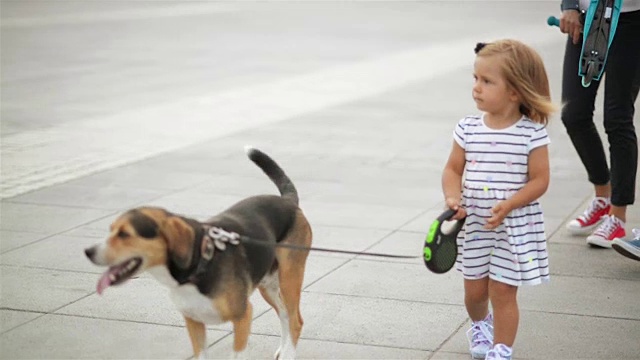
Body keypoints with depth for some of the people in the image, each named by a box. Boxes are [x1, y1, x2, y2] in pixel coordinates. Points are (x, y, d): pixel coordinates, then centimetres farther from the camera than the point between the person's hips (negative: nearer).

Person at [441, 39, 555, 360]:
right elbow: (453, 169, 5)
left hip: (514, 226, -4)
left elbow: (539, 179, -11)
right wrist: (453, 197, -15)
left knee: (503, 293, -1)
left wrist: (509, 205, -23)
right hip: (473, 224, 4)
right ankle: (480, 325, 48)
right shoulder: (468, 129, -2)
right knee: (474, 290, 16)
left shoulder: (532, 132, -12)